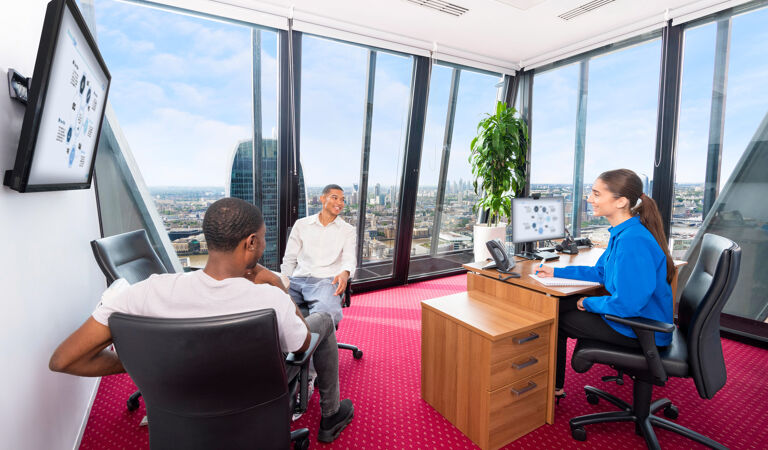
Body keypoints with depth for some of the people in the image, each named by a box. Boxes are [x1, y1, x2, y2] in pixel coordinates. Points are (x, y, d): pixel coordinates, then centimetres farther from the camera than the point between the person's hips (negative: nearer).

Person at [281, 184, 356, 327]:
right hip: (298, 279, 2)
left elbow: (349, 259, 3)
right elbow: (289, 258, 19)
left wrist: (345, 273, -21)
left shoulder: (348, 230, 15)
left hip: (326, 281, -2)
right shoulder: (301, 224, 18)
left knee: (326, 312, -37)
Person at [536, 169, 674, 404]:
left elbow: (627, 304, -31)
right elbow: (600, 272, 14)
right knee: (559, 304, 11)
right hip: (637, 317, 10)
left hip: (639, 331, -9)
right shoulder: (623, 233, 3)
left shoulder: (633, 240, -30)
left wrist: (588, 302, -14)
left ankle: (553, 387, 22)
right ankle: (553, 383, 23)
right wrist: (556, 272, 12)